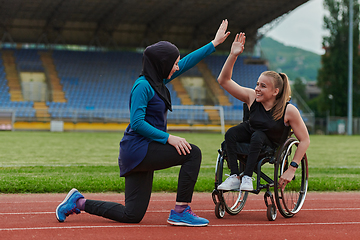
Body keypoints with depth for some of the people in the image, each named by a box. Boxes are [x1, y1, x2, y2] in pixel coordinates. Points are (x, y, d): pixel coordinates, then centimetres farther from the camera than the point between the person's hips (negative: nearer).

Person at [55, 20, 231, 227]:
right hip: (138, 149, -10)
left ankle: (79, 202, 15)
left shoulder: (158, 81, 14)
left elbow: (187, 62, 23)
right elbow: (137, 123, -19)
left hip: (143, 151, 10)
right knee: (192, 153, -17)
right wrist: (168, 138, -22)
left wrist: (214, 44, 27)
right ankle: (180, 211, -14)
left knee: (132, 215, 8)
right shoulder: (143, 86, -13)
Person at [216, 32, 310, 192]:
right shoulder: (251, 97, -19)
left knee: (257, 136, -34)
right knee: (231, 134, -27)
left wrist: (292, 169, -25)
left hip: (271, 143, -2)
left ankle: (247, 178, -29)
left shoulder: (289, 110, -27)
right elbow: (223, 81, -23)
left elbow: (305, 140, -21)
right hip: (250, 132, 2)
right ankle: (234, 177, -25)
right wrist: (233, 55, -35)